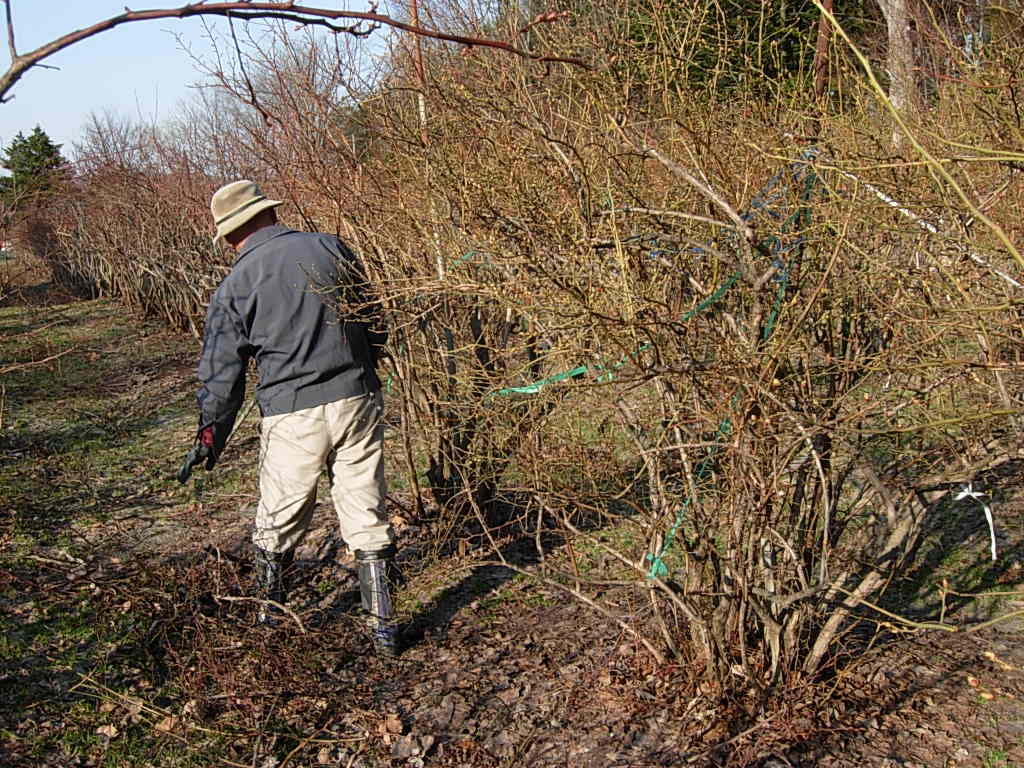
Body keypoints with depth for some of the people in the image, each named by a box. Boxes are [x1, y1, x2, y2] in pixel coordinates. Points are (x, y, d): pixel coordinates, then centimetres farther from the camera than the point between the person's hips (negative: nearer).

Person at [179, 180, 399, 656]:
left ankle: (270, 621, 32)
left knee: (278, 524, 16)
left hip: (291, 416, -2)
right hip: (357, 401, 2)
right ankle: (382, 626, 12)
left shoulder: (234, 287, -3)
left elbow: (221, 372, 2)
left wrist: (210, 436, 16)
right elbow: (372, 322, 12)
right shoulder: (331, 248, 3)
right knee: (366, 518, 9)